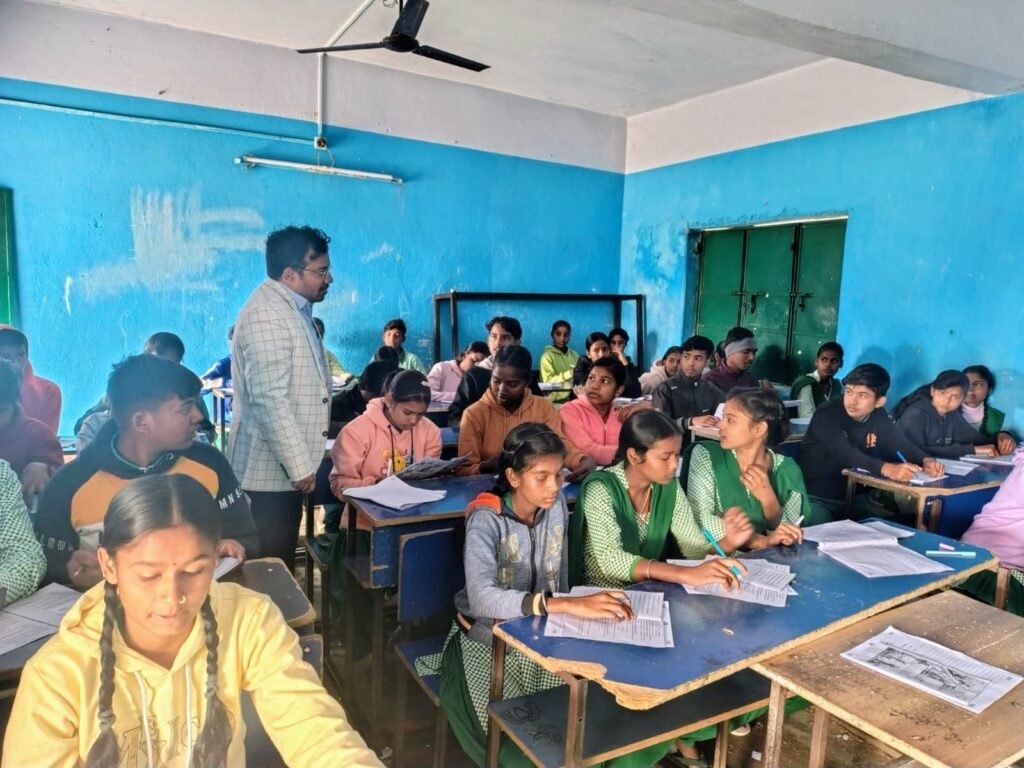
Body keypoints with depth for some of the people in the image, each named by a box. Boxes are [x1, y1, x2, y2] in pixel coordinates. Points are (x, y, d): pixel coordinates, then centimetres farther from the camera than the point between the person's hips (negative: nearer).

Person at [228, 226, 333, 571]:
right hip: (270, 470, -9)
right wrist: (299, 466, -22)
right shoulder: (266, 314, -18)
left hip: (285, 465, 9)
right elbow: (269, 399, -26)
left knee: (280, 564, 17)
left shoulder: (295, 309, 14)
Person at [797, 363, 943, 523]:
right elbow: (846, 454, -34)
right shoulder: (826, 415, -20)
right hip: (814, 498, -6)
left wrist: (925, 460, -25)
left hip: (850, 497, 7)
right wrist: (887, 469, -50)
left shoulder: (878, 417, 1)